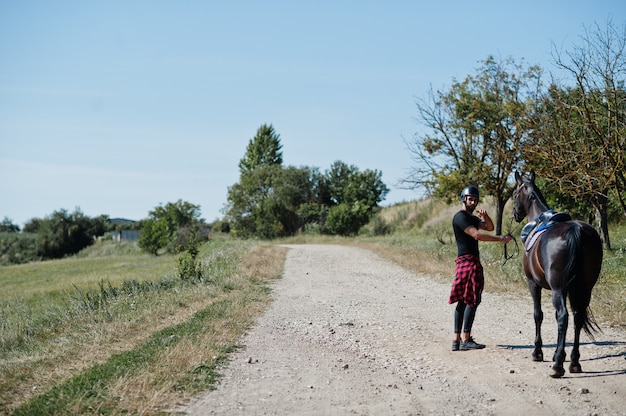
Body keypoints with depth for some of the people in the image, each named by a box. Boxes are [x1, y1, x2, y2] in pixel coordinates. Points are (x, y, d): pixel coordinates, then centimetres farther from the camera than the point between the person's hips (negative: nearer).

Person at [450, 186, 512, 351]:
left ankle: (457, 340, 7)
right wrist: (501, 239, -23)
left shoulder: (472, 218, 22)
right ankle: (466, 340, -14)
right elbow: (477, 235, -22)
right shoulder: (460, 217, -11)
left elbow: (490, 227, 20)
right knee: (472, 300, -12)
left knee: (463, 301, 7)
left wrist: (485, 217, -1)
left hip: (473, 262, 10)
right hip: (467, 261, -10)